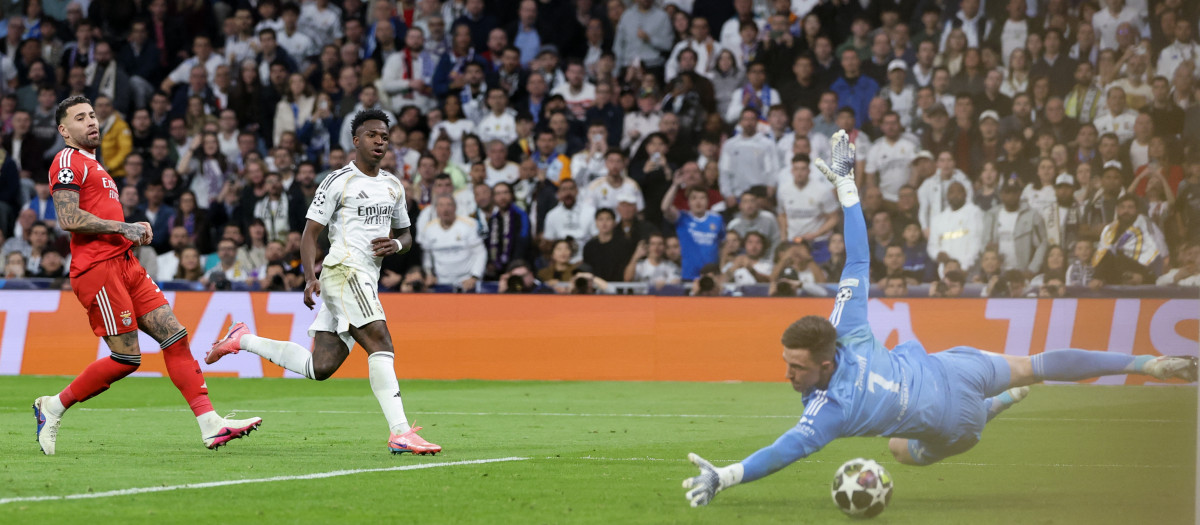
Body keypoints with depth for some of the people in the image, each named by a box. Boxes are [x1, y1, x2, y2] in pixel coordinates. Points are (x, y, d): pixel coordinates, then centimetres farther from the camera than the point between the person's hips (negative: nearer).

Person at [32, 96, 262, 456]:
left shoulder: (92, 166, 26)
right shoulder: (67, 162, -5)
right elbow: (69, 219, -18)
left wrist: (135, 231, 13)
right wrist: (122, 227, -12)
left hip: (124, 264, 9)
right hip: (97, 268, -9)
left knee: (174, 336, -1)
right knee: (126, 359, -10)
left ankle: (211, 425, -6)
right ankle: (53, 407, 5)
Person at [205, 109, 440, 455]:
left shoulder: (393, 187, 18)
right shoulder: (339, 182, -3)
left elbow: (406, 235, 28)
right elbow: (310, 232, -3)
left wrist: (396, 244, 3)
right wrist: (310, 277, -16)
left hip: (367, 280, 8)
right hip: (345, 271, -8)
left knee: (320, 367, 5)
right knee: (381, 345, -21)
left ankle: (243, 340, 23)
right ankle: (400, 433, -27)